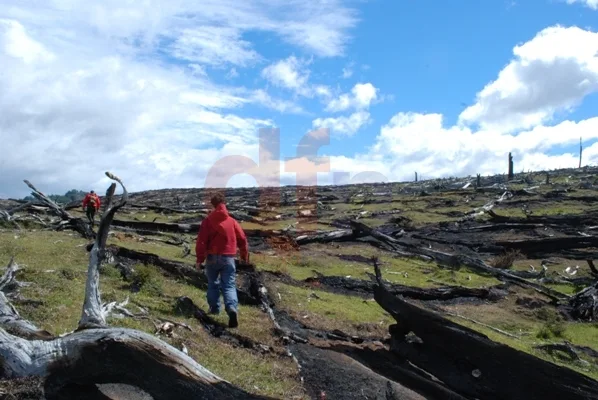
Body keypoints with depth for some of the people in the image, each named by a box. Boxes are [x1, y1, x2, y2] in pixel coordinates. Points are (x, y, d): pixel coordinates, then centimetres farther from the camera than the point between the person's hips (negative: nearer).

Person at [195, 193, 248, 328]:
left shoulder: (208, 220, -1)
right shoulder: (232, 221, 4)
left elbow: (201, 241, -6)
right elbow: (242, 239, 7)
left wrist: (200, 259, -2)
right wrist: (244, 255, 21)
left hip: (212, 257, 0)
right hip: (228, 258, 0)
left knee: (213, 283, 19)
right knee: (229, 285, -2)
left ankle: (214, 308, 24)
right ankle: (232, 308, -23)